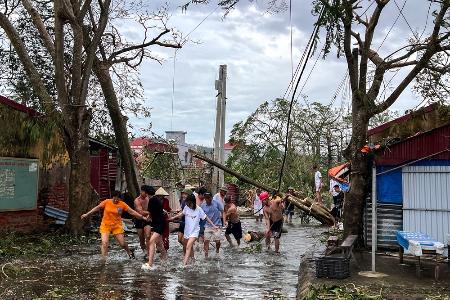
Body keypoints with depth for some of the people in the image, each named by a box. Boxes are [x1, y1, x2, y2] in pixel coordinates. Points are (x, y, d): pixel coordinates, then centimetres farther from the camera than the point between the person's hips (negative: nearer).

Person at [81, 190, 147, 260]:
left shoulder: (122, 204, -6)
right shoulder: (107, 202, -7)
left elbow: (132, 211, -6)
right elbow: (97, 208, 1)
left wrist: (142, 217, -10)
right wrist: (87, 214, 2)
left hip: (117, 226, 0)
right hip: (106, 225, 0)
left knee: (122, 243, 3)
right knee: (104, 243, -14)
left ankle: (129, 252, 34)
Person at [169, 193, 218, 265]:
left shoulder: (198, 209, -14)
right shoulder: (186, 207, -5)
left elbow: (206, 217, -5)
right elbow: (182, 214, 17)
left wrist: (213, 225, -6)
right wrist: (173, 217, 11)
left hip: (194, 231, -5)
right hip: (187, 230, 5)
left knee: (188, 246, -21)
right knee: (190, 246, 20)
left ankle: (184, 263, -26)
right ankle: (192, 259, 41)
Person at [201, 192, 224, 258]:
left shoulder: (217, 203, -8)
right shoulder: (203, 205, -2)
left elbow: (222, 211, -1)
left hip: (216, 225, -2)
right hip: (207, 226, 2)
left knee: (217, 241, 0)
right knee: (206, 240, -3)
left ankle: (217, 251, 30)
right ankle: (206, 255, 7)